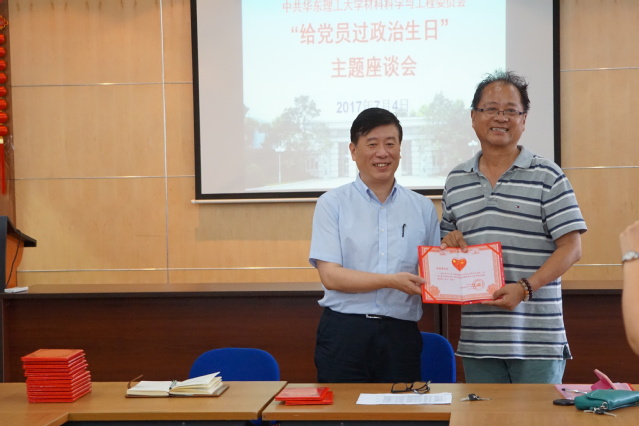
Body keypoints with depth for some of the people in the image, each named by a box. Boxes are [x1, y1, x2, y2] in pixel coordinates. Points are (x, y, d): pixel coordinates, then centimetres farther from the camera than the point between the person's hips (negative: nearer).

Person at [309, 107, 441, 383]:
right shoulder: (332, 203, 4)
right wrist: (392, 281, -15)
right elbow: (330, 275, -6)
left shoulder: (422, 208, 12)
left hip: (401, 333, 2)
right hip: (345, 332, -2)